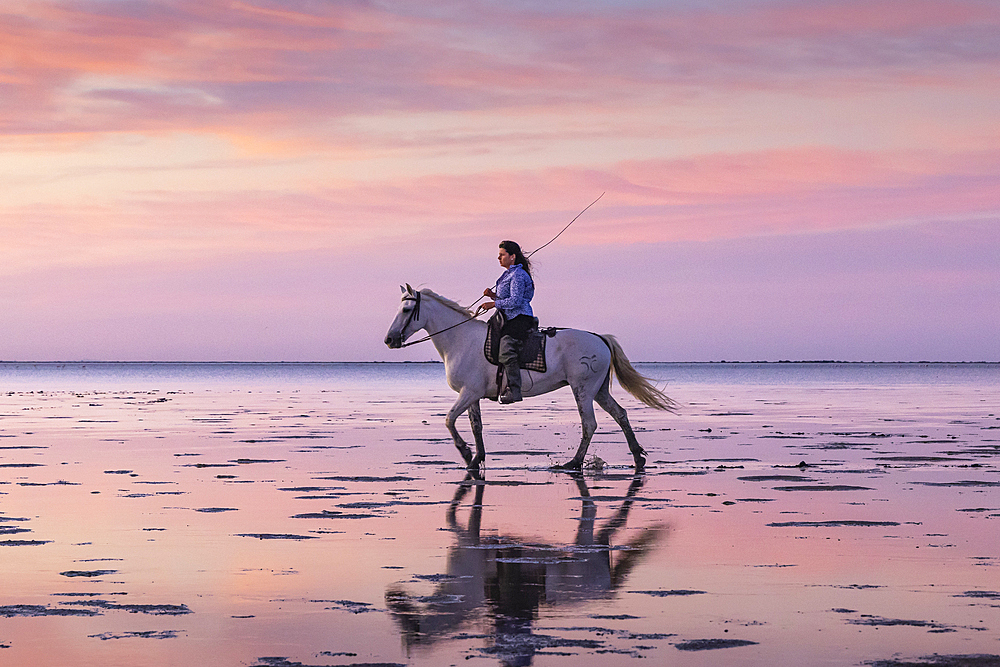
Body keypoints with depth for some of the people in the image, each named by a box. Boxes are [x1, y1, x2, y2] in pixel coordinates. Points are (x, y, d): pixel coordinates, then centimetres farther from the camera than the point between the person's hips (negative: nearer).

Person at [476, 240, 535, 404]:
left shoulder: (518, 276, -11)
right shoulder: (508, 274, 20)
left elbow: (515, 301, -19)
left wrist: (494, 304, -18)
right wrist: (493, 295, 9)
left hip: (520, 320, -11)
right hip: (510, 321, 11)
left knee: (506, 351, -26)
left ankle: (514, 390, -31)